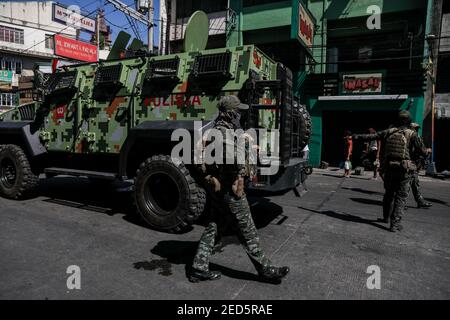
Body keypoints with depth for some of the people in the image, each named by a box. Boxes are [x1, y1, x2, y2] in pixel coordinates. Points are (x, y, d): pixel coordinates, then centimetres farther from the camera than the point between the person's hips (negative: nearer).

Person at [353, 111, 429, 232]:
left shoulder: (389, 132, 3)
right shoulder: (412, 134, -5)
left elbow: (372, 136, 12)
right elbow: (422, 151, -2)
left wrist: (357, 137, 25)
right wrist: (427, 151, 21)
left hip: (388, 168, 3)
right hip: (404, 169, -3)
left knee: (389, 193, 20)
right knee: (401, 196, 3)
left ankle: (386, 217, 36)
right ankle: (395, 223, -1)